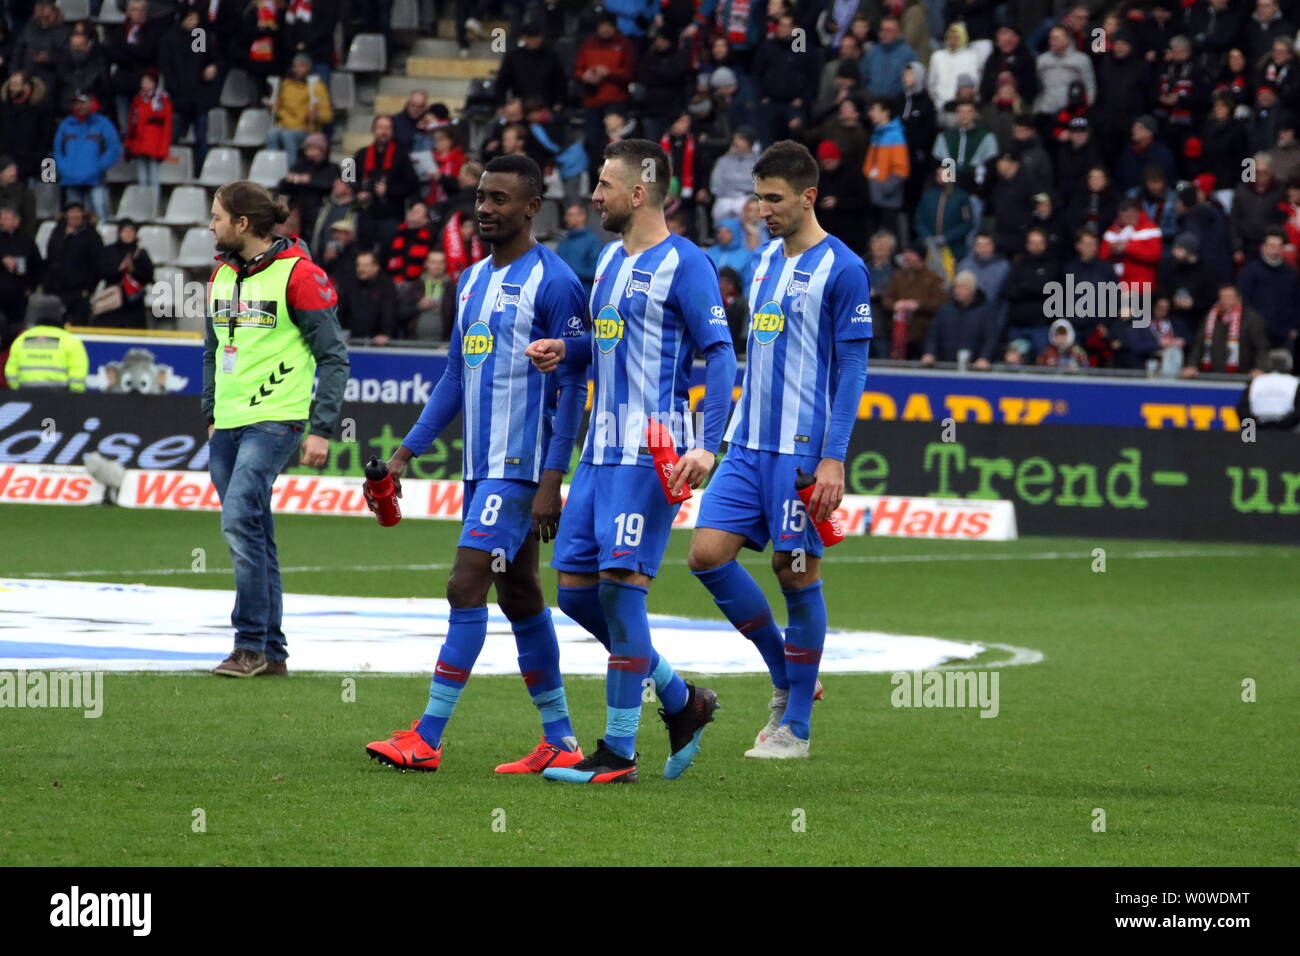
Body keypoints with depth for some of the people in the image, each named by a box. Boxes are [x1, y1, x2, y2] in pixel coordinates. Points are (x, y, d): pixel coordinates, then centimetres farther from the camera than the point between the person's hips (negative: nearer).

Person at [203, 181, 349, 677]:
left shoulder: (298, 274, -9)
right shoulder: (221, 276, 13)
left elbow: (333, 356, -8)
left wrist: (322, 429, -12)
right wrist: (210, 416, 19)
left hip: (274, 419, -7)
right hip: (228, 424, 7)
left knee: (240, 516, -20)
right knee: (252, 532, 8)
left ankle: (251, 644, -15)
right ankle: (272, 651, 13)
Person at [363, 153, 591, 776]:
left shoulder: (553, 282, -11)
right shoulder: (473, 280, 15)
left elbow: (573, 386, -13)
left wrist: (551, 479, -18)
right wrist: (408, 451, 15)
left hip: (520, 468, -9)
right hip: (481, 466, 9)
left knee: (466, 585, -13)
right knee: (519, 597, 10)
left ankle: (427, 737, -12)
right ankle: (560, 741, 16)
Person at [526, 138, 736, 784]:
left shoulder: (683, 264, -9)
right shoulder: (610, 259, 17)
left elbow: (720, 355, -13)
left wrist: (707, 445, -22)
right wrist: (564, 352, 13)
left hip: (652, 452, -9)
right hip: (600, 450, 9)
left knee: (620, 585, -11)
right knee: (575, 591, 6)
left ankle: (618, 752, -5)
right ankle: (681, 702, 21)